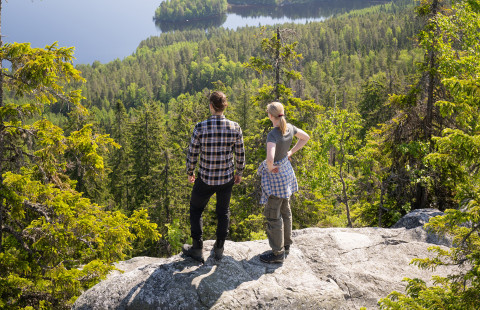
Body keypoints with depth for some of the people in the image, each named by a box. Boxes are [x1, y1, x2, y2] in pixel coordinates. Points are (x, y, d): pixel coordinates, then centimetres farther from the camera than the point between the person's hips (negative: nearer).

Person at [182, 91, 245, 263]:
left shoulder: (200, 127, -21)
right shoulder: (235, 127, -14)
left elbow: (192, 154, -11)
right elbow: (240, 155, -4)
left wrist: (190, 173, 8)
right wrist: (239, 173, 14)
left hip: (206, 179, -2)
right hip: (227, 178, 2)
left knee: (196, 209, 22)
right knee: (223, 211, 24)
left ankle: (198, 249, 27)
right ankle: (219, 248, 36)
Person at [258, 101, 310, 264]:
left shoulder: (272, 135, -28)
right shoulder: (289, 128, -4)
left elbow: (270, 158, -42)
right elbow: (305, 137, 15)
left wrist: (269, 168, -20)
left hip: (275, 175, -9)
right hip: (286, 170, 9)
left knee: (273, 215, 2)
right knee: (285, 210, 21)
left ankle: (278, 253, 11)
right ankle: (286, 244, 35)